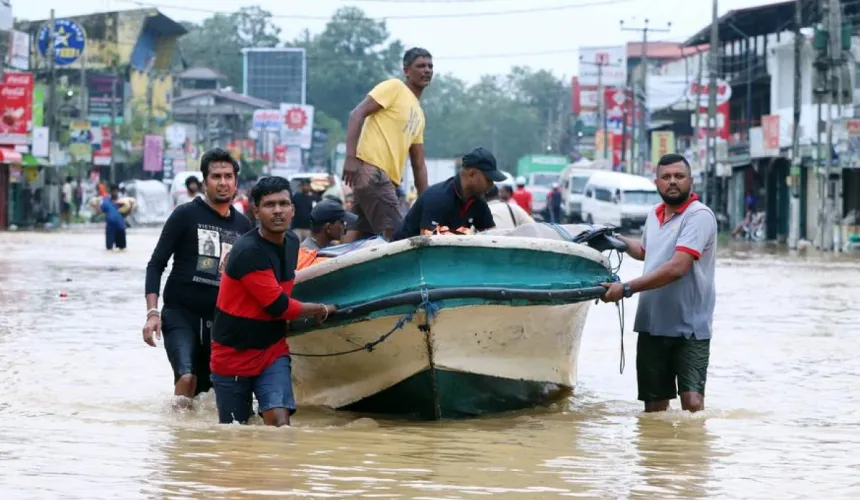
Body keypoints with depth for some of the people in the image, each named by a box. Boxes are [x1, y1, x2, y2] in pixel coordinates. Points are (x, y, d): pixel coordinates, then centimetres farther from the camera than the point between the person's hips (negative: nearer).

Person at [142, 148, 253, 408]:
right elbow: (156, 265, -2)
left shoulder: (243, 225, 11)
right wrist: (152, 313, -13)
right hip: (180, 315, -5)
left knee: (204, 387, 6)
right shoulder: (186, 215, -1)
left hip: (219, 320, 5)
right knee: (187, 377, -26)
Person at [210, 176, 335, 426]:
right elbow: (278, 306, -19)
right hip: (233, 356, -5)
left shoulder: (292, 242, 3)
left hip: (272, 351, 5)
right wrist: (322, 310, -5)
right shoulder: (249, 252, -23)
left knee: (280, 421, -18)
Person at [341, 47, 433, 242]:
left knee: (357, 237, 4)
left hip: (388, 178, 9)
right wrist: (351, 157, -21)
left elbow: (418, 165, 27)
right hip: (371, 169, -9)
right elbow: (357, 114, -10)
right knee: (395, 235, -15)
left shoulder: (419, 114, 25)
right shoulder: (394, 87, 1)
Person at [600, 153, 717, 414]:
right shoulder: (655, 215, 14)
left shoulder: (699, 216, -12)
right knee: (654, 406, 7)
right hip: (652, 325, 7)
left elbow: (677, 268, -23)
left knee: (692, 402, -18)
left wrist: (626, 289, -23)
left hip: (689, 327, -7)